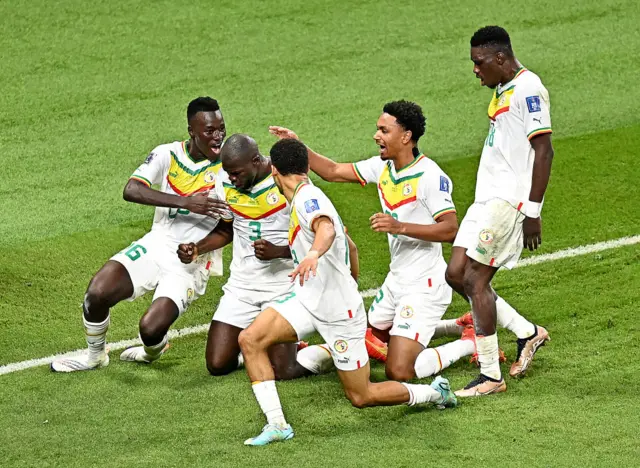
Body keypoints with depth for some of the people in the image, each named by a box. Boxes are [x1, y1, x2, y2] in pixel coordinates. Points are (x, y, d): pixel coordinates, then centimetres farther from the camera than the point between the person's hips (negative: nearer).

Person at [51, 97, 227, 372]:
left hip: (190, 264, -2)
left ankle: (153, 350, 21)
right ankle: (95, 356, 13)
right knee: (97, 293, -19)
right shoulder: (169, 154, -6)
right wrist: (186, 202, -31)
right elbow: (131, 190, -20)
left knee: (151, 328, -22)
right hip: (156, 246, 2)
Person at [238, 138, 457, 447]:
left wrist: (313, 254, -63)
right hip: (308, 301, 9)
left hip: (338, 311, -9)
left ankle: (434, 392, 23)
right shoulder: (306, 198, 12)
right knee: (250, 339, -12)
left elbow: (327, 228, -41)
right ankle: (277, 425, -12)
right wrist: (349, 282, 42)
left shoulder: (308, 199, -17)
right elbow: (347, 244, 25)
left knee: (361, 397, 1)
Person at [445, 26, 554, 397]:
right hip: (488, 198, 10)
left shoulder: (527, 89, -14)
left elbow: (543, 151, -18)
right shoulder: (503, 90, 17)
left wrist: (533, 212, -20)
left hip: (509, 200, -10)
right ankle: (528, 333, 19)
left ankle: (491, 376, -3)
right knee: (457, 275, 6)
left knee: (476, 280, -10)